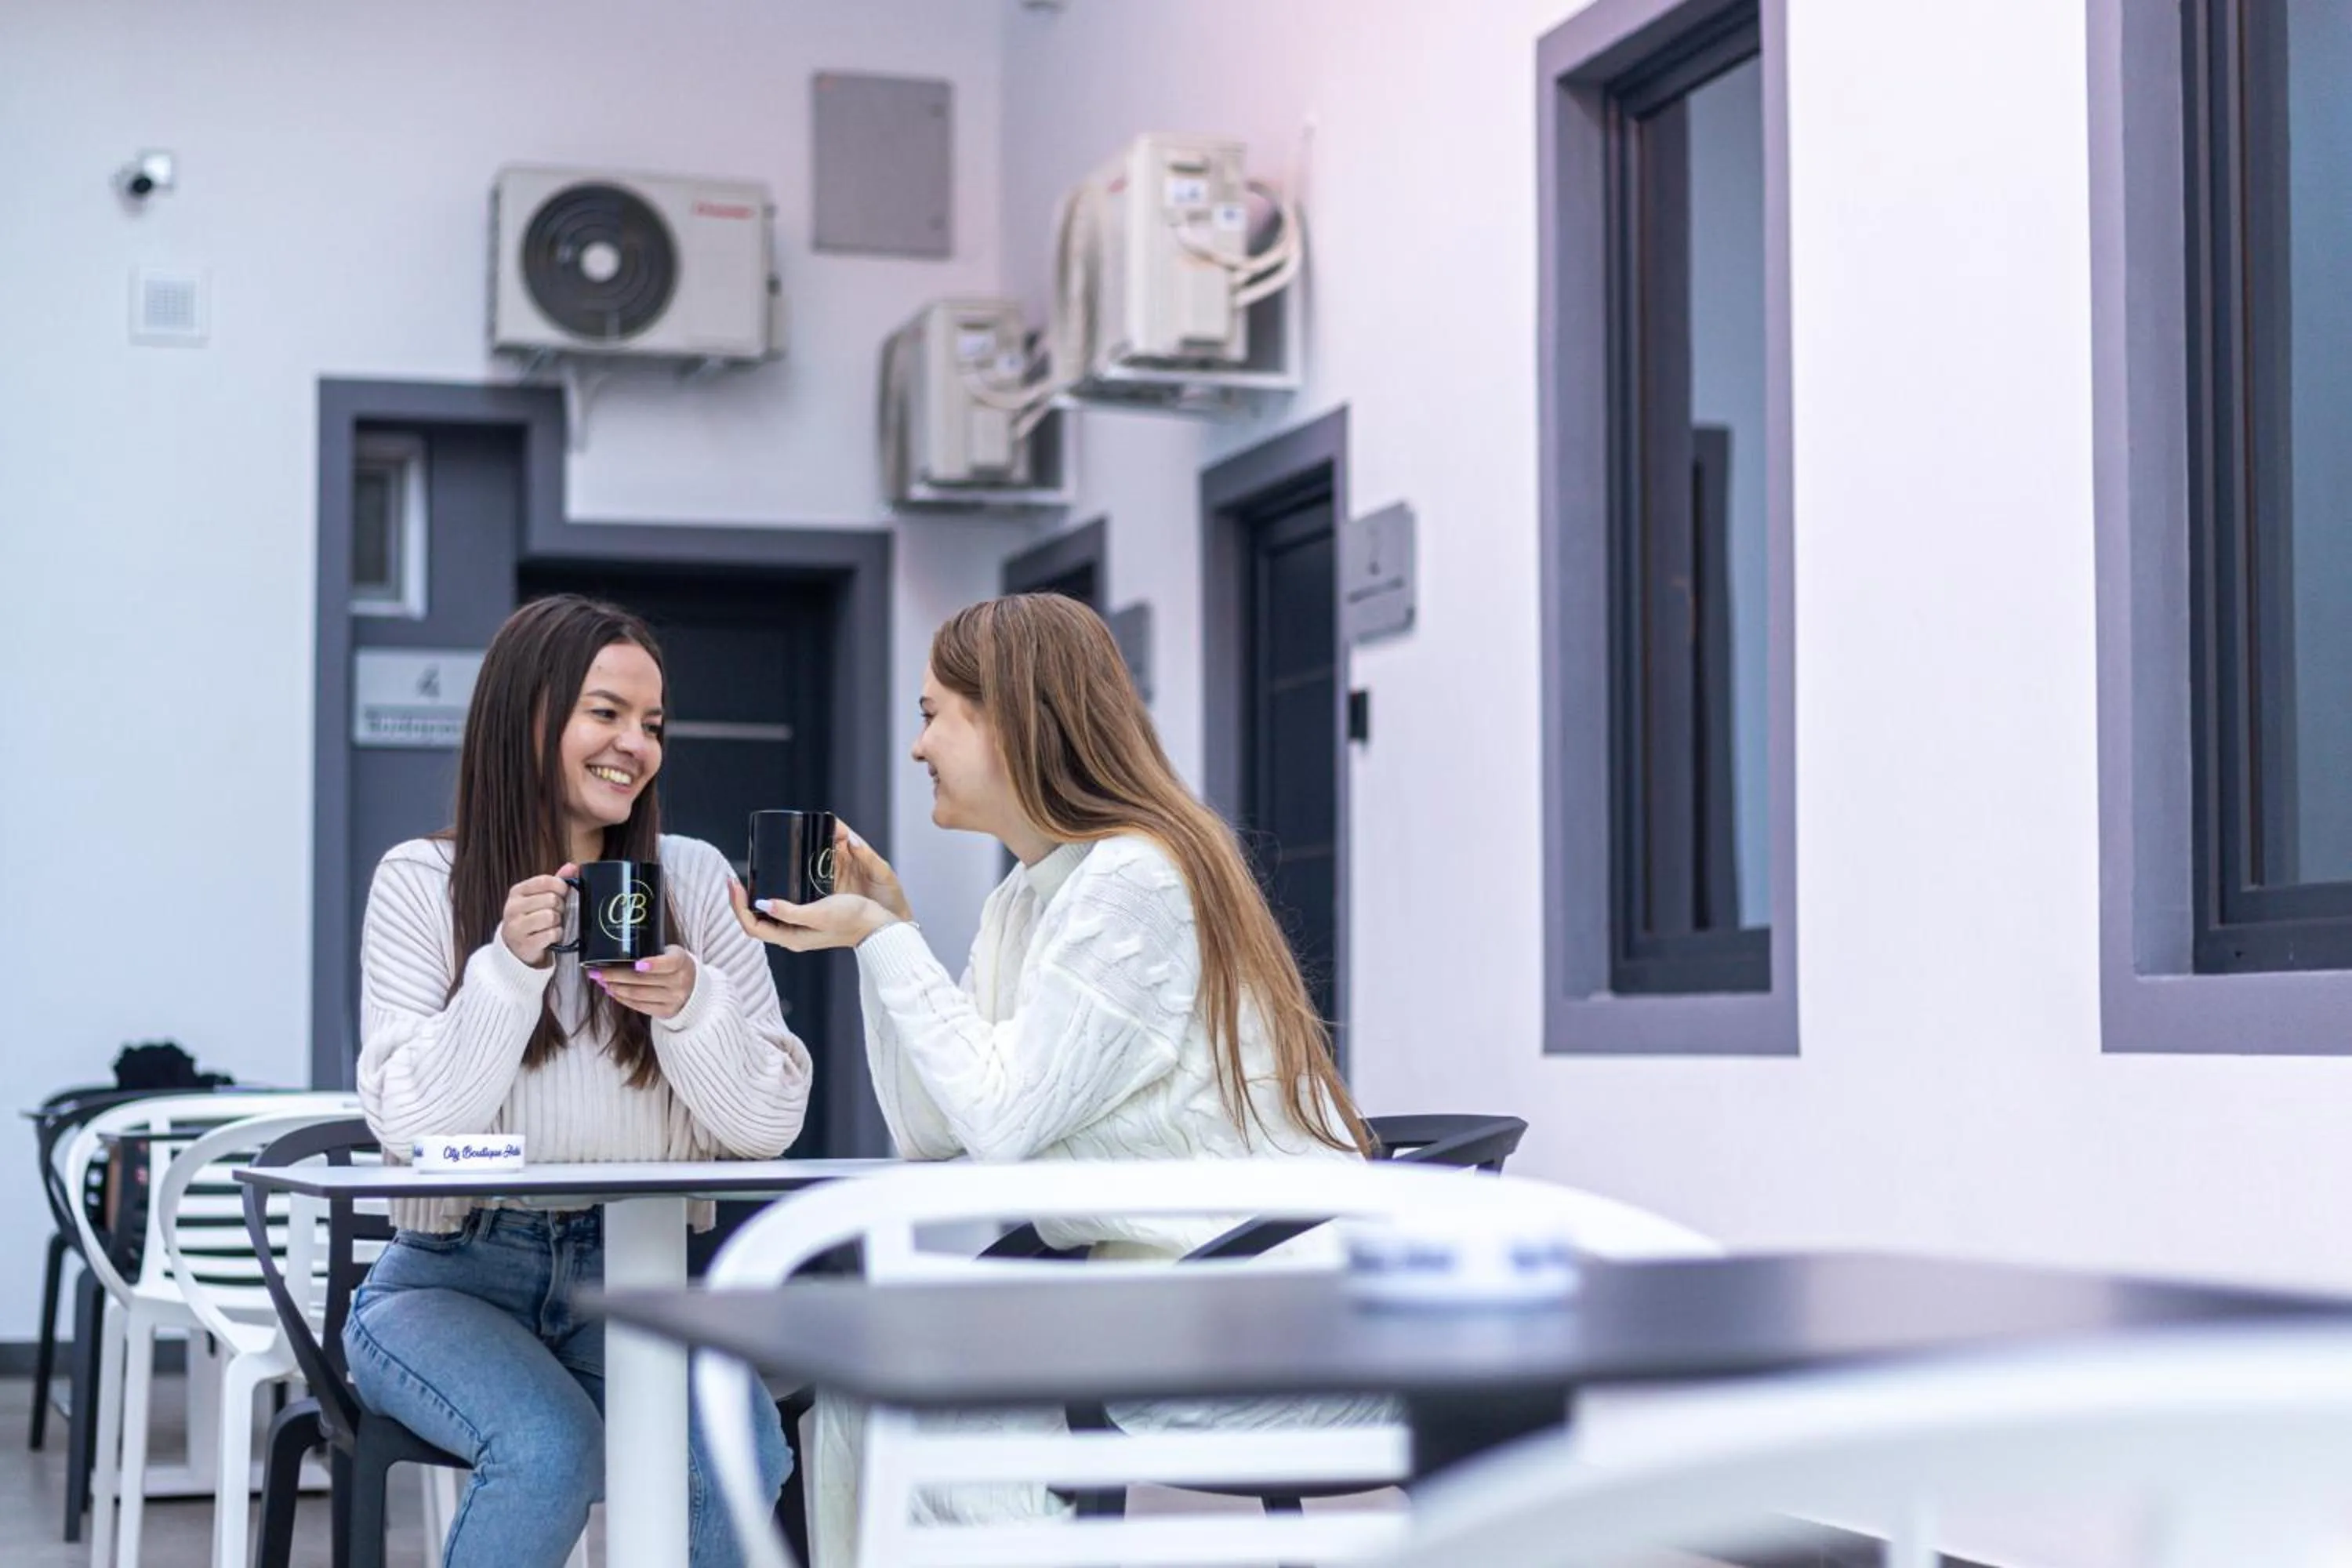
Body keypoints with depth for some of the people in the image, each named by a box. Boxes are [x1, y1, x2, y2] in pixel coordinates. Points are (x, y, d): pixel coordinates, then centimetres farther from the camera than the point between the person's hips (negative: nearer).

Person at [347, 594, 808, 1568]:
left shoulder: (694, 878, 5)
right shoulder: (421, 881, 0)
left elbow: (768, 1125, 0)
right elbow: (409, 1124, -9)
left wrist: (690, 1005, -17)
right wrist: (511, 967, -20)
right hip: (456, 1274, -1)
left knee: (745, 1453, -28)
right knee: (551, 1450, -32)